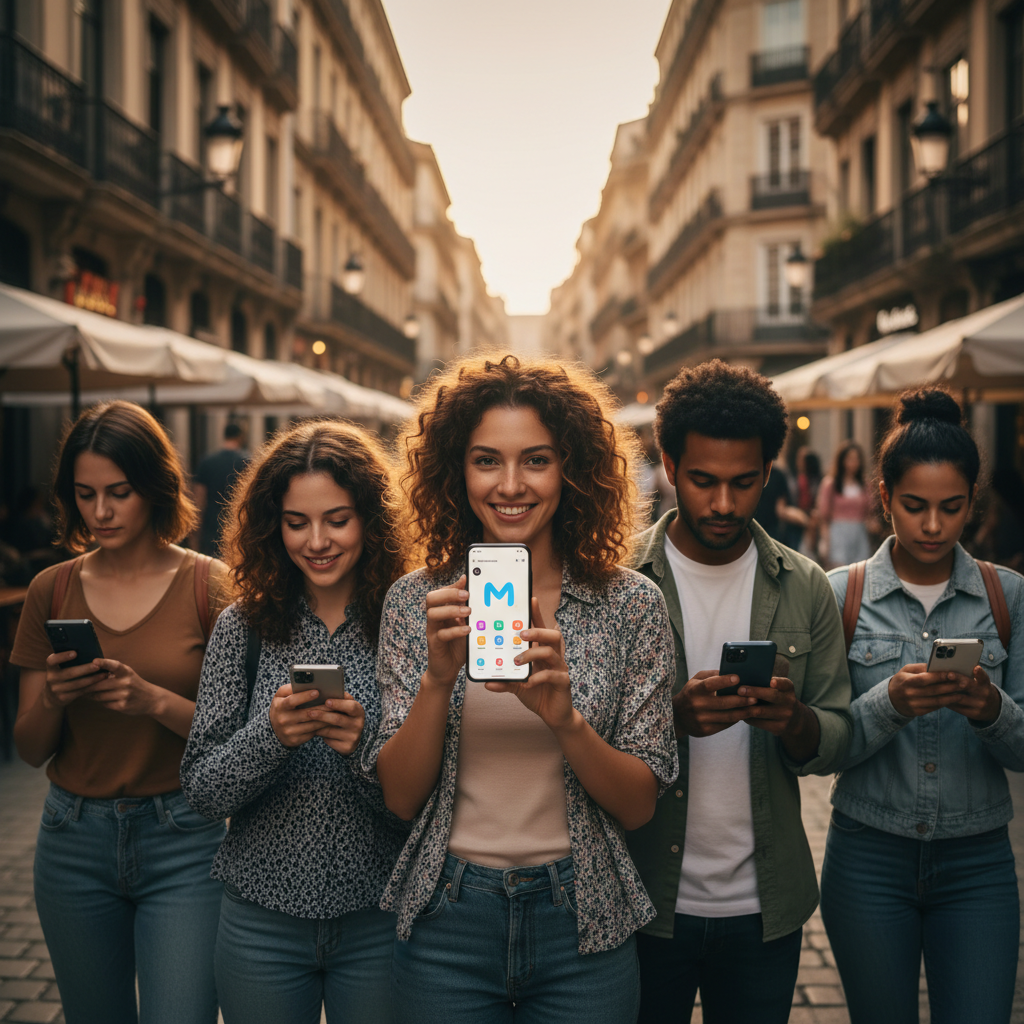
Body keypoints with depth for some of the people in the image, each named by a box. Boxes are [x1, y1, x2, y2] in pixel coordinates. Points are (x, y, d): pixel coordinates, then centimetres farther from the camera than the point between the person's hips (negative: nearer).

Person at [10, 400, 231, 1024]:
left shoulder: (208, 585, -5)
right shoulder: (53, 589, 4)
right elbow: (31, 750, 7)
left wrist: (155, 701, -22)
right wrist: (53, 698, -14)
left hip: (183, 839, -3)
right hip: (76, 839, 4)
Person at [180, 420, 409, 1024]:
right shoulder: (246, 628, -2)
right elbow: (202, 790, -3)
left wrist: (365, 743, -25)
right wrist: (270, 734, -21)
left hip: (378, 922, -1)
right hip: (262, 921, 2)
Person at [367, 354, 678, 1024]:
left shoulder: (630, 604, -5)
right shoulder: (416, 603, -3)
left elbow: (640, 806, -5)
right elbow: (401, 797, -4)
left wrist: (563, 718, -23)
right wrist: (439, 679, -20)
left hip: (584, 924, 0)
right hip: (447, 924, 1)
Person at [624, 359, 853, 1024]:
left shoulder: (806, 589, 1)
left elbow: (838, 740, 4)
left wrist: (796, 722, -19)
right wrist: (673, 716, -25)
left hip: (764, 909, 2)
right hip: (644, 901, -2)